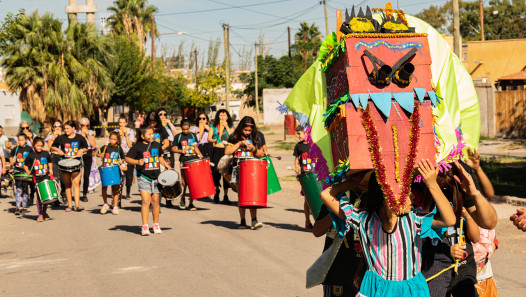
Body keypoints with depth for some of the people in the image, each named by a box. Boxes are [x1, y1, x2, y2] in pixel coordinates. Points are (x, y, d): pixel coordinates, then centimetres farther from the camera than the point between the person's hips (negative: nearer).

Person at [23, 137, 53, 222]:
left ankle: (44, 212, 23)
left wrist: (50, 170, 7)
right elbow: (25, 165, 9)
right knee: (39, 196, -3)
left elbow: (50, 162, 23)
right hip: (37, 178, -2)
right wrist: (27, 171, -7)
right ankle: (40, 215, 4)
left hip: (46, 177, 2)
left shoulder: (46, 154, 4)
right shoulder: (31, 155, -1)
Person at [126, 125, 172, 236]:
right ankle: (144, 226, -10)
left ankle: (156, 224, 24)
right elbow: (127, 159, -8)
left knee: (155, 201, 10)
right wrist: (137, 162, -24)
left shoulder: (156, 145, 9)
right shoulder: (137, 146, -6)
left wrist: (166, 165, 12)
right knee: (146, 201, -14)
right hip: (143, 178, -4)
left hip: (156, 177, 4)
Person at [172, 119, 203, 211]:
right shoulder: (178, 137, 4)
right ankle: (182, 199, 22)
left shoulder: (193, 135, 12)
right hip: (184, 161, -2)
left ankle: (191, 203, 5)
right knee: (184, 182, -3)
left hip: (194, 159, 2)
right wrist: (181, 151, -10)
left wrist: (199, 154, 2)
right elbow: (173, 148, 7)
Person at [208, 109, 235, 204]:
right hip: (217, 151, 0)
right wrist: (214, 140, -16)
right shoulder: (213, 126, 12)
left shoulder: (230, 126, 11)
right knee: (216, 171, -6)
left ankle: (225, 196, 1)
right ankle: (216, 189, 22)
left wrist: (226, 126, -5)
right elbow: (209, 138, 5)